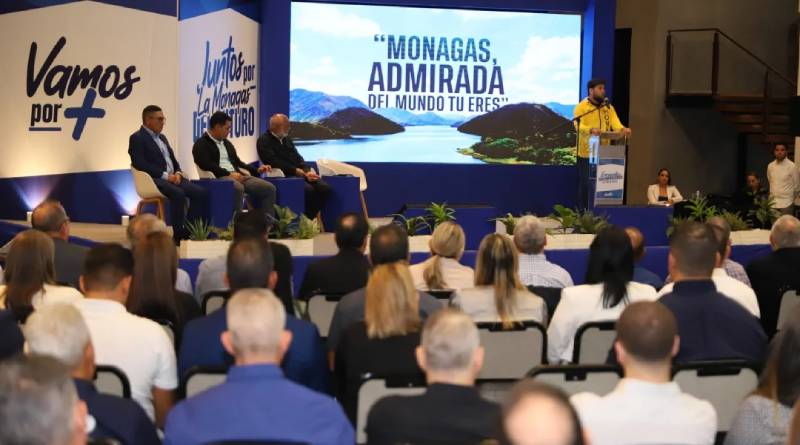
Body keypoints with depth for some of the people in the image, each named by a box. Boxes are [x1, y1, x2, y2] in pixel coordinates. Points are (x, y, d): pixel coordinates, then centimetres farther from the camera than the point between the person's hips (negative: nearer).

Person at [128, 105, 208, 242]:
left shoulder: (162, 137, 25)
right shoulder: (137, 138, -1)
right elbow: (140, 164, -14)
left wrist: (178, 173, 1)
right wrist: (165, 175, -18)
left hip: (173, 177, 8)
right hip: (155, 180, -8)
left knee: (201, 193, -14)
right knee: (178, 194, -35)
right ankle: (178, 234, -27)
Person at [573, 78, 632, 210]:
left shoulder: (608, 107, 12)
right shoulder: (581, 107, -6)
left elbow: (615, 123, -2)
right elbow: (578, 126, -21)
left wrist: (623, 129, -25)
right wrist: (591, 130, -41)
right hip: (586, 154, -5)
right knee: (585, 185, -1)